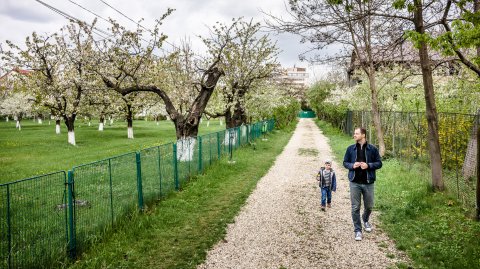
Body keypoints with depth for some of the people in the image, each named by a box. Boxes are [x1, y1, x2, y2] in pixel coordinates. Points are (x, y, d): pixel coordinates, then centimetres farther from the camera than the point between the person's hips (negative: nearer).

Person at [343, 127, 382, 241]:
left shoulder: (372, 149, -2)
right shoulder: (350, 149, 1)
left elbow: (379, 163, 2)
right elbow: (345, 162, 9)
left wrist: (368, 165, -16)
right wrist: (352, 165, -12)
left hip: (368, 182, 0)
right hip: (355, 182, 0)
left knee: (369, 206, 13)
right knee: (355, 207, 1)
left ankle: (365, 220, 44)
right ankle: (357, 230, 12)